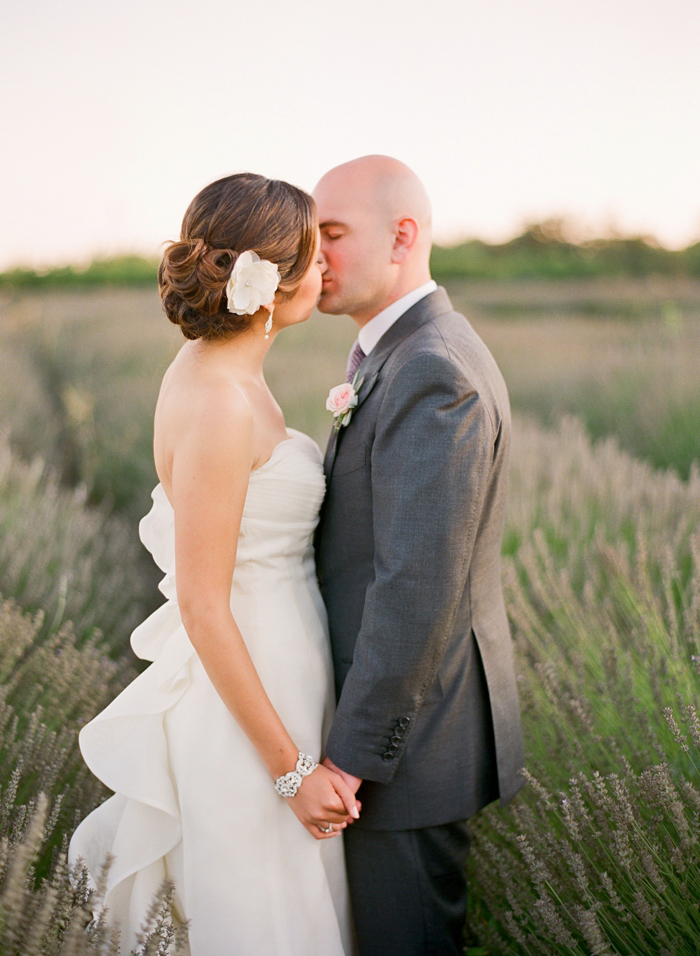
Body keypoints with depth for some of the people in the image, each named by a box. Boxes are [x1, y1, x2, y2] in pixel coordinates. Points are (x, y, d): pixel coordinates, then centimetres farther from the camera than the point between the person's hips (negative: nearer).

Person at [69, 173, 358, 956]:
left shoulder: (221, 372, 4)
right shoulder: (217, 405, -25)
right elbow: (202, 607, -23)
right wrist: (291, 767, -19)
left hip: (272, 669, 9)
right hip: (247, 699, -9)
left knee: (293, 890, 24)